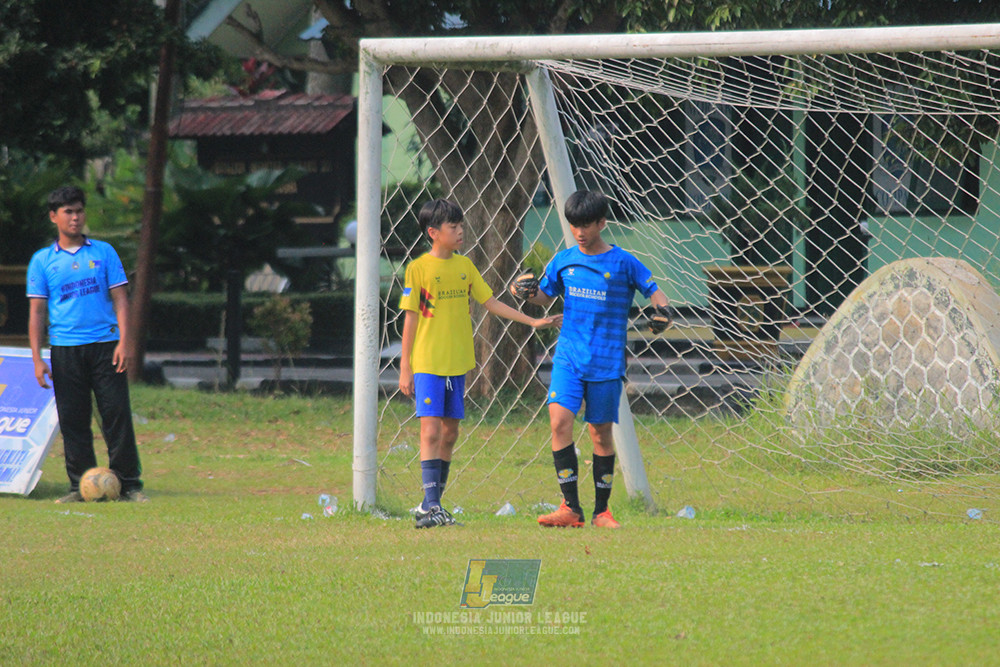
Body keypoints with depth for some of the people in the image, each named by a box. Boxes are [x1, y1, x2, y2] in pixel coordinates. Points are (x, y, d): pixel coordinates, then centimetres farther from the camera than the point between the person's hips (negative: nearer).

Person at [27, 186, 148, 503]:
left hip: (105, 346, 0)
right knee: (73, 420, 0)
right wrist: (37, 358, -1)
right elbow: (37, 311, 8)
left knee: (117, 414, -5)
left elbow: (119, 298, 7)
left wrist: (123, 342, -6)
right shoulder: (42, 260, 9)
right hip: (65, 349, 1)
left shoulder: (104, 252, 9)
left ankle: (129, 484, -1)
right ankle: (81, 486, 6)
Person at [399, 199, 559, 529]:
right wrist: (405, 368, -6)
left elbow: (490, 302, 15)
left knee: (450, 432, 8)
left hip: (457, 364, 6)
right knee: (431, 430, -13)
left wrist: (531, 321, 10)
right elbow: (411, 319, -5)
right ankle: (431, 505, -17)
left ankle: (431, 506, 16)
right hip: (427, 364, -6)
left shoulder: (465, 265, 9)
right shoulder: (419, 268, -6)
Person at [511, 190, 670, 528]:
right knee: (560, 420, -16)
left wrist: (661, 311, -18)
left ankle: (602, 511, 19)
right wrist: (527, 291, -1)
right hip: (568, 358, 2)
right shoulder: (563, 261, 7)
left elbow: (653, 290, 3)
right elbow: (546, 295, 20)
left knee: (601, 432, 5)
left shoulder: (623, 263, -3)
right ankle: (571, 508, -12)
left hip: (606, 362, -2)